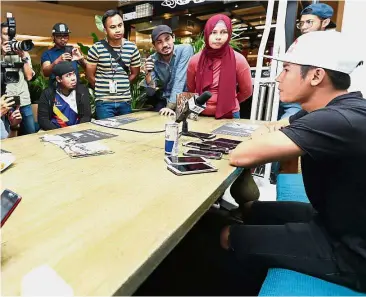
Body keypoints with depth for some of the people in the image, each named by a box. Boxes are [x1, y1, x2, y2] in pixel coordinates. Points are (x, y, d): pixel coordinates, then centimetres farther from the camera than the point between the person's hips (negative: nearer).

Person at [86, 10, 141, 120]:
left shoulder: (132, 48, 1)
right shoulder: (97, 48, -6)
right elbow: (90, 75, 2)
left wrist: (122, 86, 10)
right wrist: (102, 89, 11)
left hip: (125, 101, 3)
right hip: (104, 101, -3)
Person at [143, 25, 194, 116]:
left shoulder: (185, 50, -14)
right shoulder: (152, 60, -4)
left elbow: (180, 80, -22)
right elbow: (151, 92, -6)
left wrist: (170, 106, -28)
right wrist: (148, 74, -24)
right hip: (165, 100, 3)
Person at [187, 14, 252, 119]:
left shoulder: (238, 60, -11)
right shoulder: (195, 60, -7)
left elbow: (246, 91, 1)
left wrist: (229, 103, 11)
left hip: (228, 116, -1)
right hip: (200, 115, 2)